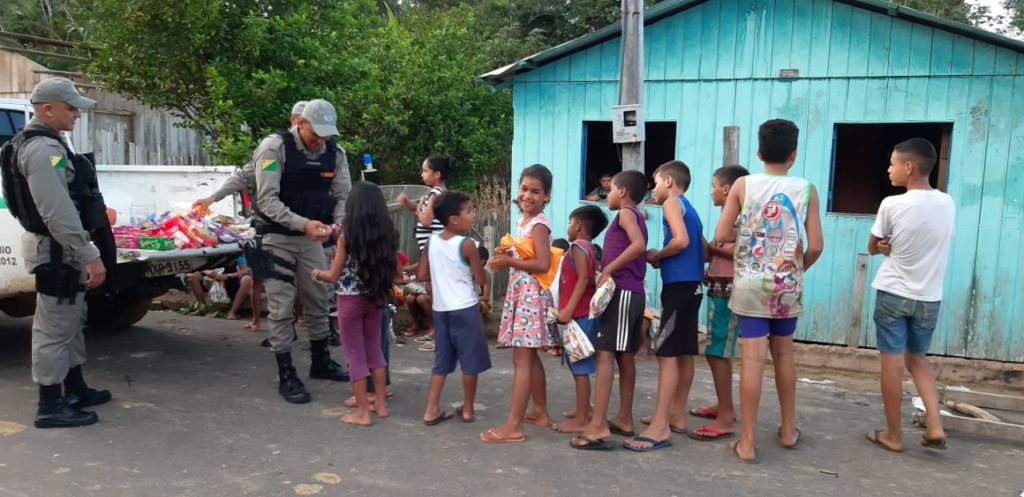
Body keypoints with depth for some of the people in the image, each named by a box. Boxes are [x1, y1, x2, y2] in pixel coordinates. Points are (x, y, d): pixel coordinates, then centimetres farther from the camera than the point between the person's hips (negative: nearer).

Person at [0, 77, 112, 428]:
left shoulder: (45, 144, 15)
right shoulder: (43, 149, -20)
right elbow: (58, 213, -28)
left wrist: (84, 251, 24)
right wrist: (88, 255, -28)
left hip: (60, 248, 11)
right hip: (57, 250, -11)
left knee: (70, 322, 19)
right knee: (54, 328, -3)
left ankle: (75, 389, 31)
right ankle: (50, 406, 5)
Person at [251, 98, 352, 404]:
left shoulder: (335, 153, -4)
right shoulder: (275, 146, -18)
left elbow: (343, 195, 1)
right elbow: (266, 200, -22)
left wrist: (339, 221, -21)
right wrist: (303, 224, -33)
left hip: (311, 238, 5)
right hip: (277, 237, -5)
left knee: (319, 300, 15)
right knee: (281, 307, -2)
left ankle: (321, 362, 33)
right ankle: (286, 376, 10)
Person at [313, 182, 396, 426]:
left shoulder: (347, 235, -13)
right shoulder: (386, 234, -2)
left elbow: (334, 276, -8)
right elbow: (393, 270, 2)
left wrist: (318, 274, 12)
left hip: (350, 300, -4)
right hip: (375, 298, 5)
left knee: (355, 355, 5)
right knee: (374, 349, 18)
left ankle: (362, 412, 9)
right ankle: (381, 404, 23)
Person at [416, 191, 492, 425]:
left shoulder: (431, 241, 2)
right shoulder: (466, 245, -14)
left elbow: (422, 276, 5)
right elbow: (481, 280, -10)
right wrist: (478, 268, 9)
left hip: (440, 309, 6)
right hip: (465, 309, -6)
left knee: (441, 361, 14)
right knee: (470, 361, 9)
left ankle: (431, 410, 14)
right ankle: (467, 410, 18)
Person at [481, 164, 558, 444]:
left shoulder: (539, 224, -14)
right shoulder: (522, 220, 13)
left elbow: (543, 265, -22)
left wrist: (509, 261, -19)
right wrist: (505, 257, 5)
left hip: (531, 295, -10)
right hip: (520, 293, 10)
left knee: (521, 359, -9)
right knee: (530, 357, 16)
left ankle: (513, 426, -7)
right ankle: (540, 412, 28)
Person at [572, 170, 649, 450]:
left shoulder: (626, 213, -5)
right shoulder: (637, 216, 21)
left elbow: (639, 245, -23)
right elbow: (641, 250, 17)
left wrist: (607, 270, -20)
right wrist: (610, 269, 9)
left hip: (621, 291, -10)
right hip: (635, 292, 10)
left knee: (605, 354, -12)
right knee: (625, 357, 12)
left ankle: (598, 427, -16)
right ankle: (624, 420, 20)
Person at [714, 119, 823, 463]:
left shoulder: (743, 185, -3)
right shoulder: (806, 190, 0)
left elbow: (720, 237, -7)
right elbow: (815, 247, -5)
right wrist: (798, 269, 14)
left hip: (750, 284, -2)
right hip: (787, 285, 2)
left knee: (753, 359, -2)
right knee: (783, 354, 17)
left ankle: (747, 442, 3)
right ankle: (788, 430, 31)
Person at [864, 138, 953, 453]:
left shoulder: (892, 205, -14)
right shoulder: (948, 204, 0)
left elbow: (872, 248, -2)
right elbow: (930, 243, 11)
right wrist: (895, 247, 0)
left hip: (893, 294, -4)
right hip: (929, 297, 5)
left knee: (892, 362, 4)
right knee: (918, 358, 20)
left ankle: (893, 435, 13)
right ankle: (935, 427, 9)